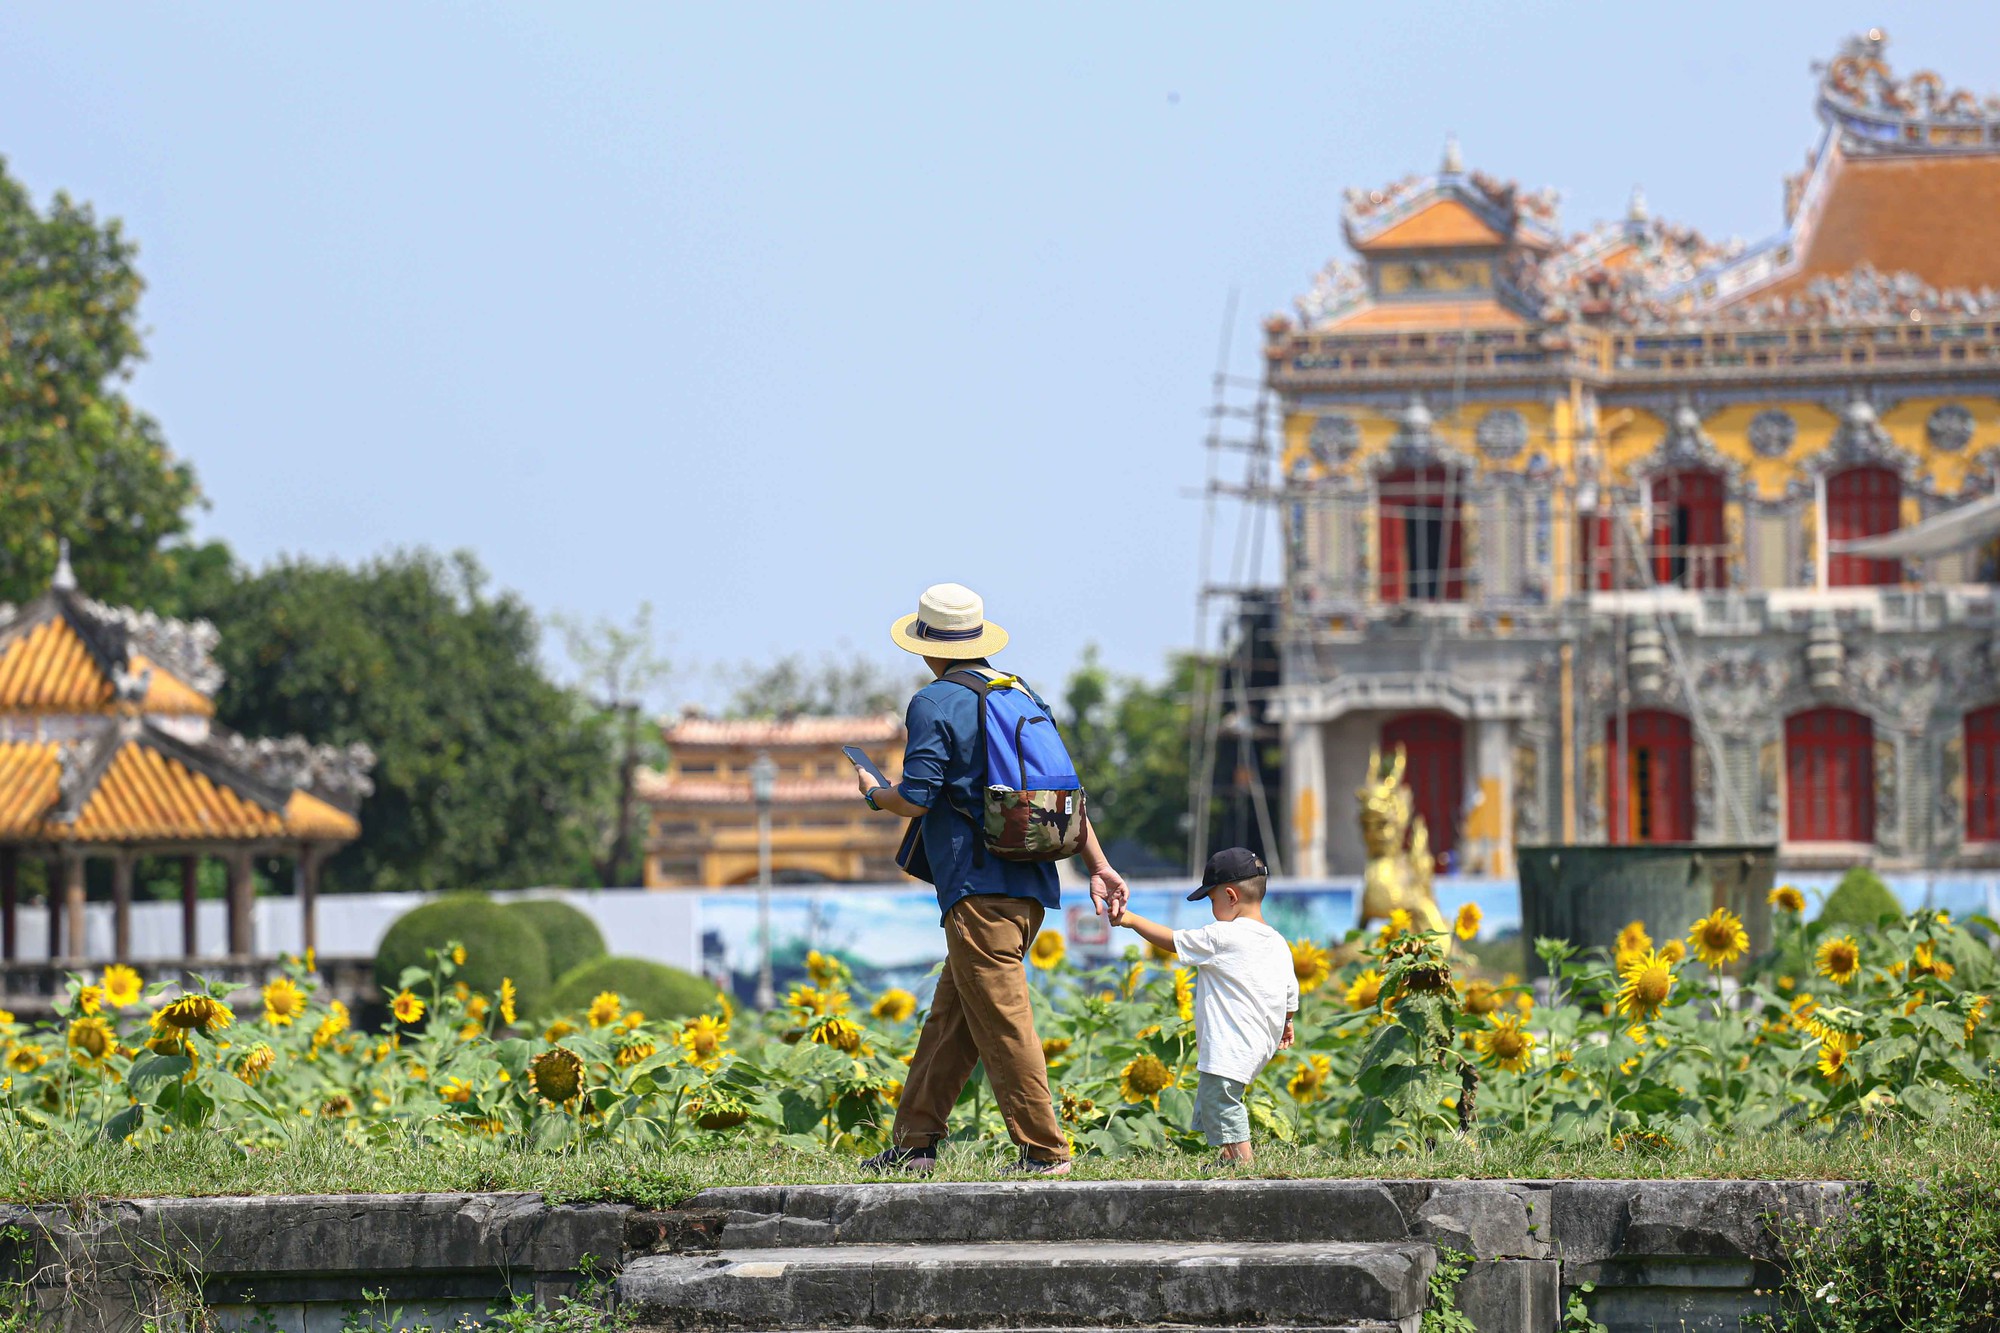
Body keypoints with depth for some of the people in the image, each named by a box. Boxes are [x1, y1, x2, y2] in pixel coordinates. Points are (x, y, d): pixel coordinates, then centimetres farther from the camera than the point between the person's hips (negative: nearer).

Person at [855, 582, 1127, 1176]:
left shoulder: (934, 704, -8)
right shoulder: (1024, 695, 16)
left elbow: (916, 799, -13)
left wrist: (874, 793, 9)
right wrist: (1098, 865, 16)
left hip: (978, 890, -8)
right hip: (1031, 887, 8)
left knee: (1001, 1021, -6)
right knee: (949, 1018, 14)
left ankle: (1044, 1151, -8)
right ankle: (913, 1141, 17)